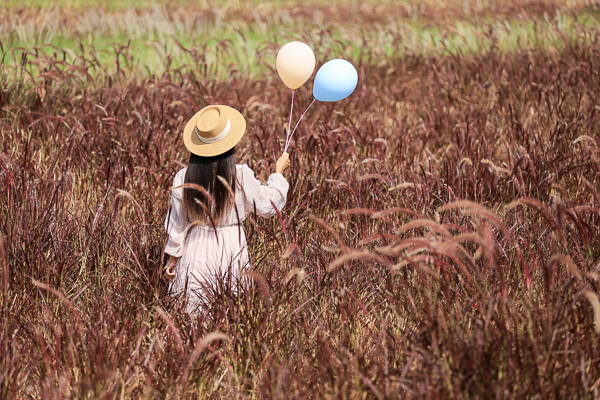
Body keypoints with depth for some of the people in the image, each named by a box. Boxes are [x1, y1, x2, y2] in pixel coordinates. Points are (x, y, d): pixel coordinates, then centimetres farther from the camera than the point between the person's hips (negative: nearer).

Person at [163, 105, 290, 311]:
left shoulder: (183, 178, -7)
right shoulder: (241, 176, -12)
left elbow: (177, 224, 1)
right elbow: (268, 205, 2)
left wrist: (172, 258, 13)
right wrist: (279, 172, 16)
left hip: (196, 250, 2)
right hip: (231, 248, -1)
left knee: (192, 315, 9)